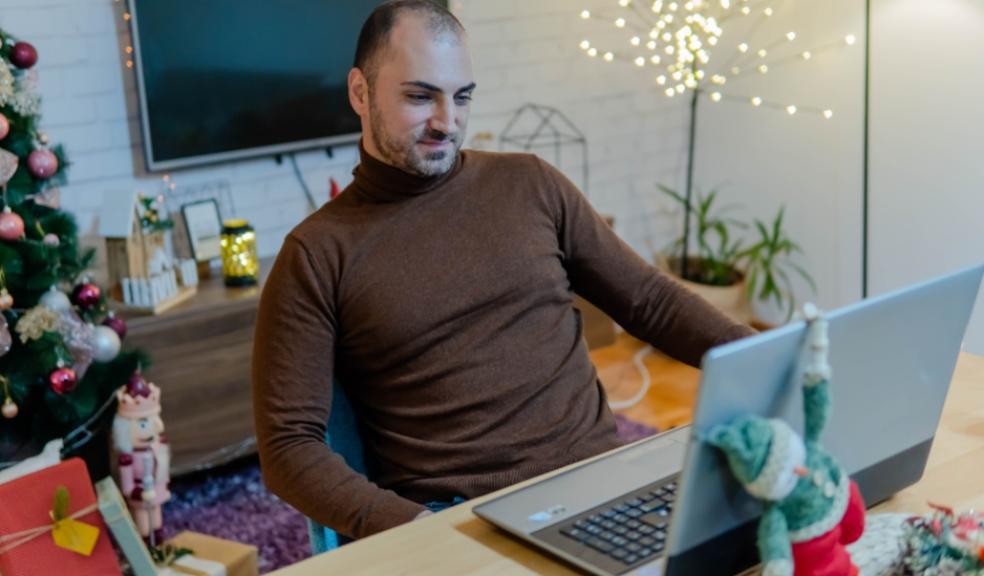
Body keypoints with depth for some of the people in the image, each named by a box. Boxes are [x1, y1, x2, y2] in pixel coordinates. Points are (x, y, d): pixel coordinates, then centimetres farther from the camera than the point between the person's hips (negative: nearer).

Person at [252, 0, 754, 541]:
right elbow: (288, 443, -3)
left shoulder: (530, 185, 9)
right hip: (452, 519, -2)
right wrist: (404, 525, -20)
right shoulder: (317, 255, 0)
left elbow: (648, 299, 14)